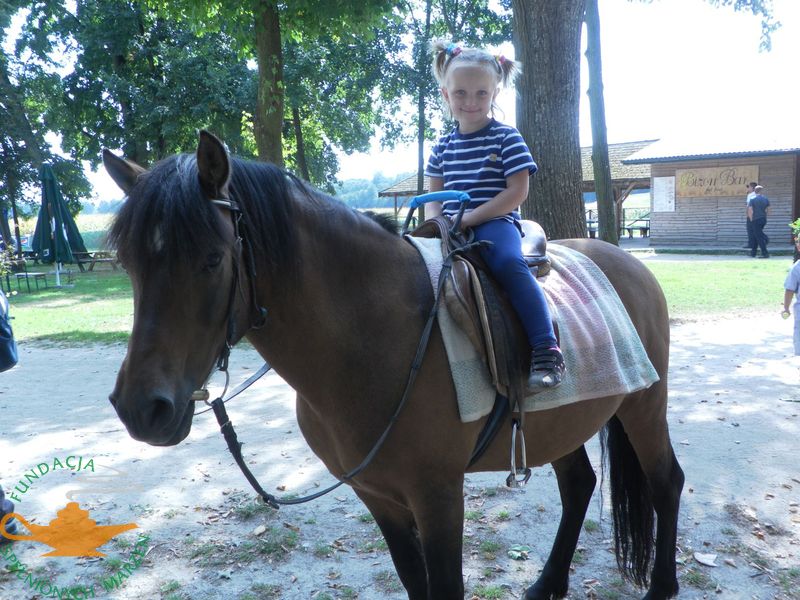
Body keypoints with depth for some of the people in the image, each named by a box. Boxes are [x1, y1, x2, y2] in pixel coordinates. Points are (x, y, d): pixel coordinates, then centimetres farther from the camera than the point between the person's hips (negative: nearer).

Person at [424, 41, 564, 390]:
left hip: (496, 222, -5)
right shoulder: (443, 147, 16)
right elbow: (434, 195, 18)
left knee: (509, 263, -34)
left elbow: (517, 192, -8)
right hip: (452, 228, 5)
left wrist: (469, 218, -15)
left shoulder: (506, 138, 0)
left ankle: (546, 351, -36)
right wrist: (438, 222, -6)